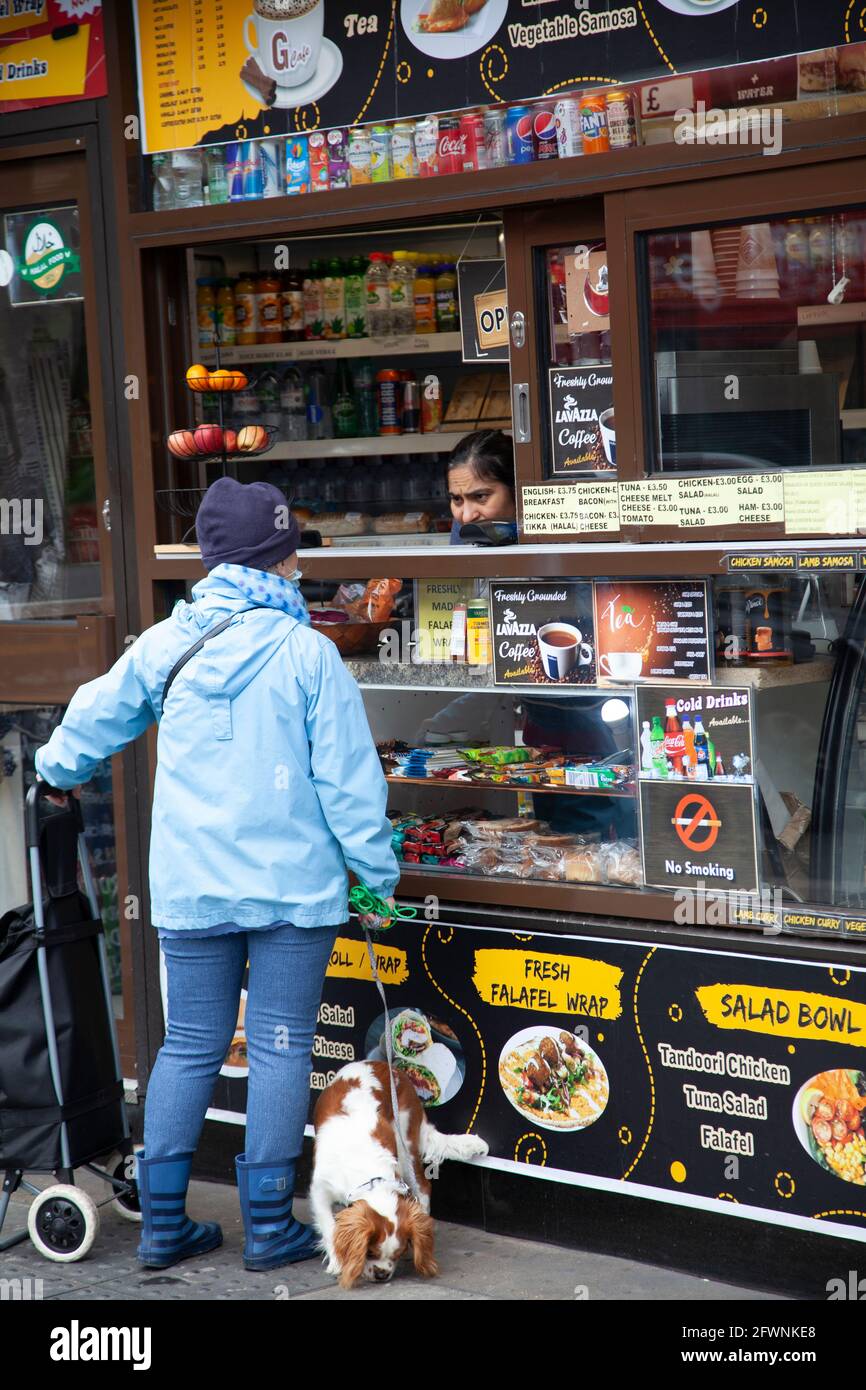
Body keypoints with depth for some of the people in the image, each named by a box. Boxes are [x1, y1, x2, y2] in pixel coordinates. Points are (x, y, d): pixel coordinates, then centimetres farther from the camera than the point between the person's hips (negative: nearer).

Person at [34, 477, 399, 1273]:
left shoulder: (163, 646, 1)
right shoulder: (308, 654, -9)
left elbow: (94, 720, 15)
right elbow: (348, 780, -9)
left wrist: (59, 768, 36)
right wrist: (378, 874, 0)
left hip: (190, 886, 4)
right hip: (294, 886, -3)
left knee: (189, 1046, 12)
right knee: (281, 1049, 5)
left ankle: (163, 1223, 18)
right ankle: (269, 1228, 10)